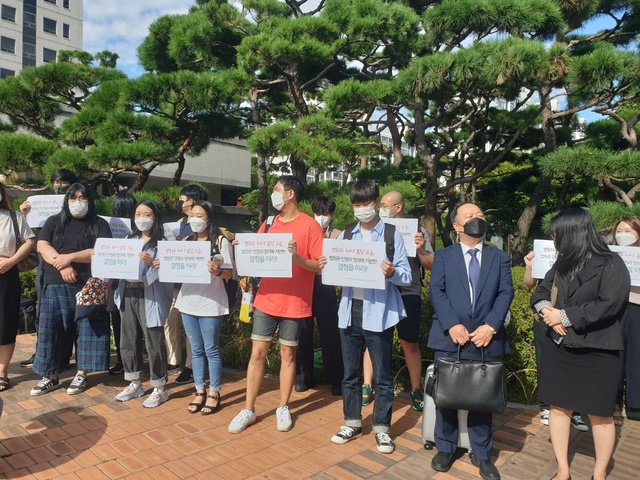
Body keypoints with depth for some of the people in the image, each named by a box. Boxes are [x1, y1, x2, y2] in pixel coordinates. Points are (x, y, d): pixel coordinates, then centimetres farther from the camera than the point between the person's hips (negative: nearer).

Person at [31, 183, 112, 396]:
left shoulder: (99, 224, 5)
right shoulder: (54, 222, 13)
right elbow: (42, 246, 0)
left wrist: (70, 257, -16)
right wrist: (62, 265, -15)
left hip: (88, 286, -2)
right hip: (57, 285, 2)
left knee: (86, 329, 1)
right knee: (52, 329, 3)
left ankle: (81, 374, 12)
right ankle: (51, 376, 15)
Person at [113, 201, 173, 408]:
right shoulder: (130, 240, 14)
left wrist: (151, 264, -27)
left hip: (150, 297, -6)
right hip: (127, 294, 7)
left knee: (154, 344, 0)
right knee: (128, 341, 13)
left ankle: (159, 389, 13)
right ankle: (135, 384, 30)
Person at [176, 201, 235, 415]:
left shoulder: (221, 242, -5)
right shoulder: (187, 241, 11)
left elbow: (229, 273, -9)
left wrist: (217, 271, -29)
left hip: (211, 303, -5)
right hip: (188, 301, 5)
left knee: (211, 349, 3)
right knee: (196, 349, 12)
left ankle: (214, 393, 16)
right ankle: (200, 391, 24)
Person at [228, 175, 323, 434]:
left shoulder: (310, 225, -7)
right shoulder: (268, 223, 9)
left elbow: (319, 266, -10)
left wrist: (296, 256, -26)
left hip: (294, 303, -4)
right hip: (266, 300, 4)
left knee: (287, 354, 9)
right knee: (257, 352, 6)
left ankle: (283, 408, 24)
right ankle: (248, 410, 18)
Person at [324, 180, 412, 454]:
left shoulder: (392, 234, -2)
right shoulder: (345, 236, 10)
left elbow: (407, 276, -6)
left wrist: (392, 272, -26)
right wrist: (326, 267, -12)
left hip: (379, 313, -4)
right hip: (349, 311, 4)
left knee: (382, 375, 8)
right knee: (350, 373, 15)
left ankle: (382, 428, 23)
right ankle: (352, 422, 31)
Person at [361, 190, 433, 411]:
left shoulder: (416, 231, 0)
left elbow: (431, 266, -2)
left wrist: (420, 250, -19)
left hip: (407, 295, -2)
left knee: (410, 343, 7)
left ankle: (416, 390, 22)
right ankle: (367, 386, 17)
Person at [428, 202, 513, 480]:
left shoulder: (500, 258, 12)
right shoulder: (443, 256, 7)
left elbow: (506, 293, 1)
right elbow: (436, 291, -4)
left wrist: (491, 326, -13)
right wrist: (452, 325, -16)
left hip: (486, 339, 1)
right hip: (450, 338, -1)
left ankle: (482, 455, 26)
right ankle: (445, 449, 26)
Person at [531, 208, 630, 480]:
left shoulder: (611, 265, -11)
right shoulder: (563, 264, 9)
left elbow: (608, 306, -22)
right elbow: (540, 293, 10)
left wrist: (563, 316, -17)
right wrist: (547, 310, -12)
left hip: (597, 353, -6)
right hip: (558, 349, 6)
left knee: (599, 414, 9)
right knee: (558, 407, 11)